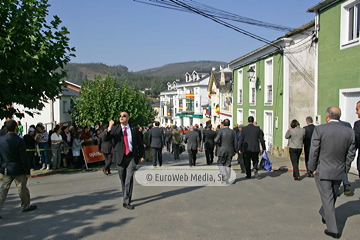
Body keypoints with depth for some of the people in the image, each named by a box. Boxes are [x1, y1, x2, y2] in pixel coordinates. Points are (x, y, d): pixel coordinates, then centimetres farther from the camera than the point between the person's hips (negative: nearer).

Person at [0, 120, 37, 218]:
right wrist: (27, 170, -7)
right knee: (22, 188, 10)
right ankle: (25, 206, 25)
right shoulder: (19, 140, -17)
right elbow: (24, 158, -15)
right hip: (18, 169, -5)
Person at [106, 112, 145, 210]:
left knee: (129, 179, -11)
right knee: (123, 180, 11)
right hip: (120, 157, 1)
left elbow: (140, 143, 12)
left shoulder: (134, 129, 6)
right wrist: (109, 127, -21)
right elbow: (105, 139, -10)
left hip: (131, 157, -1)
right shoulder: (115, 129, 4)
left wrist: (141, 155, 7)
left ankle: (126, 202, -7)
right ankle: (126, 197, 29)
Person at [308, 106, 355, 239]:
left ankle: (333, 229, 7)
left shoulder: (319, 129, -16)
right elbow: (350, 154, 2)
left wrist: (313, 168, 0)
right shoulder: (349, 132, -4)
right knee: (332, 197, 23)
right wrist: (345, 169, 14)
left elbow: (314, 151, -13)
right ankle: (324, 214, 46)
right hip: (339, 172, 4)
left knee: (327, 199, 5)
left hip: (322, 171, -4)